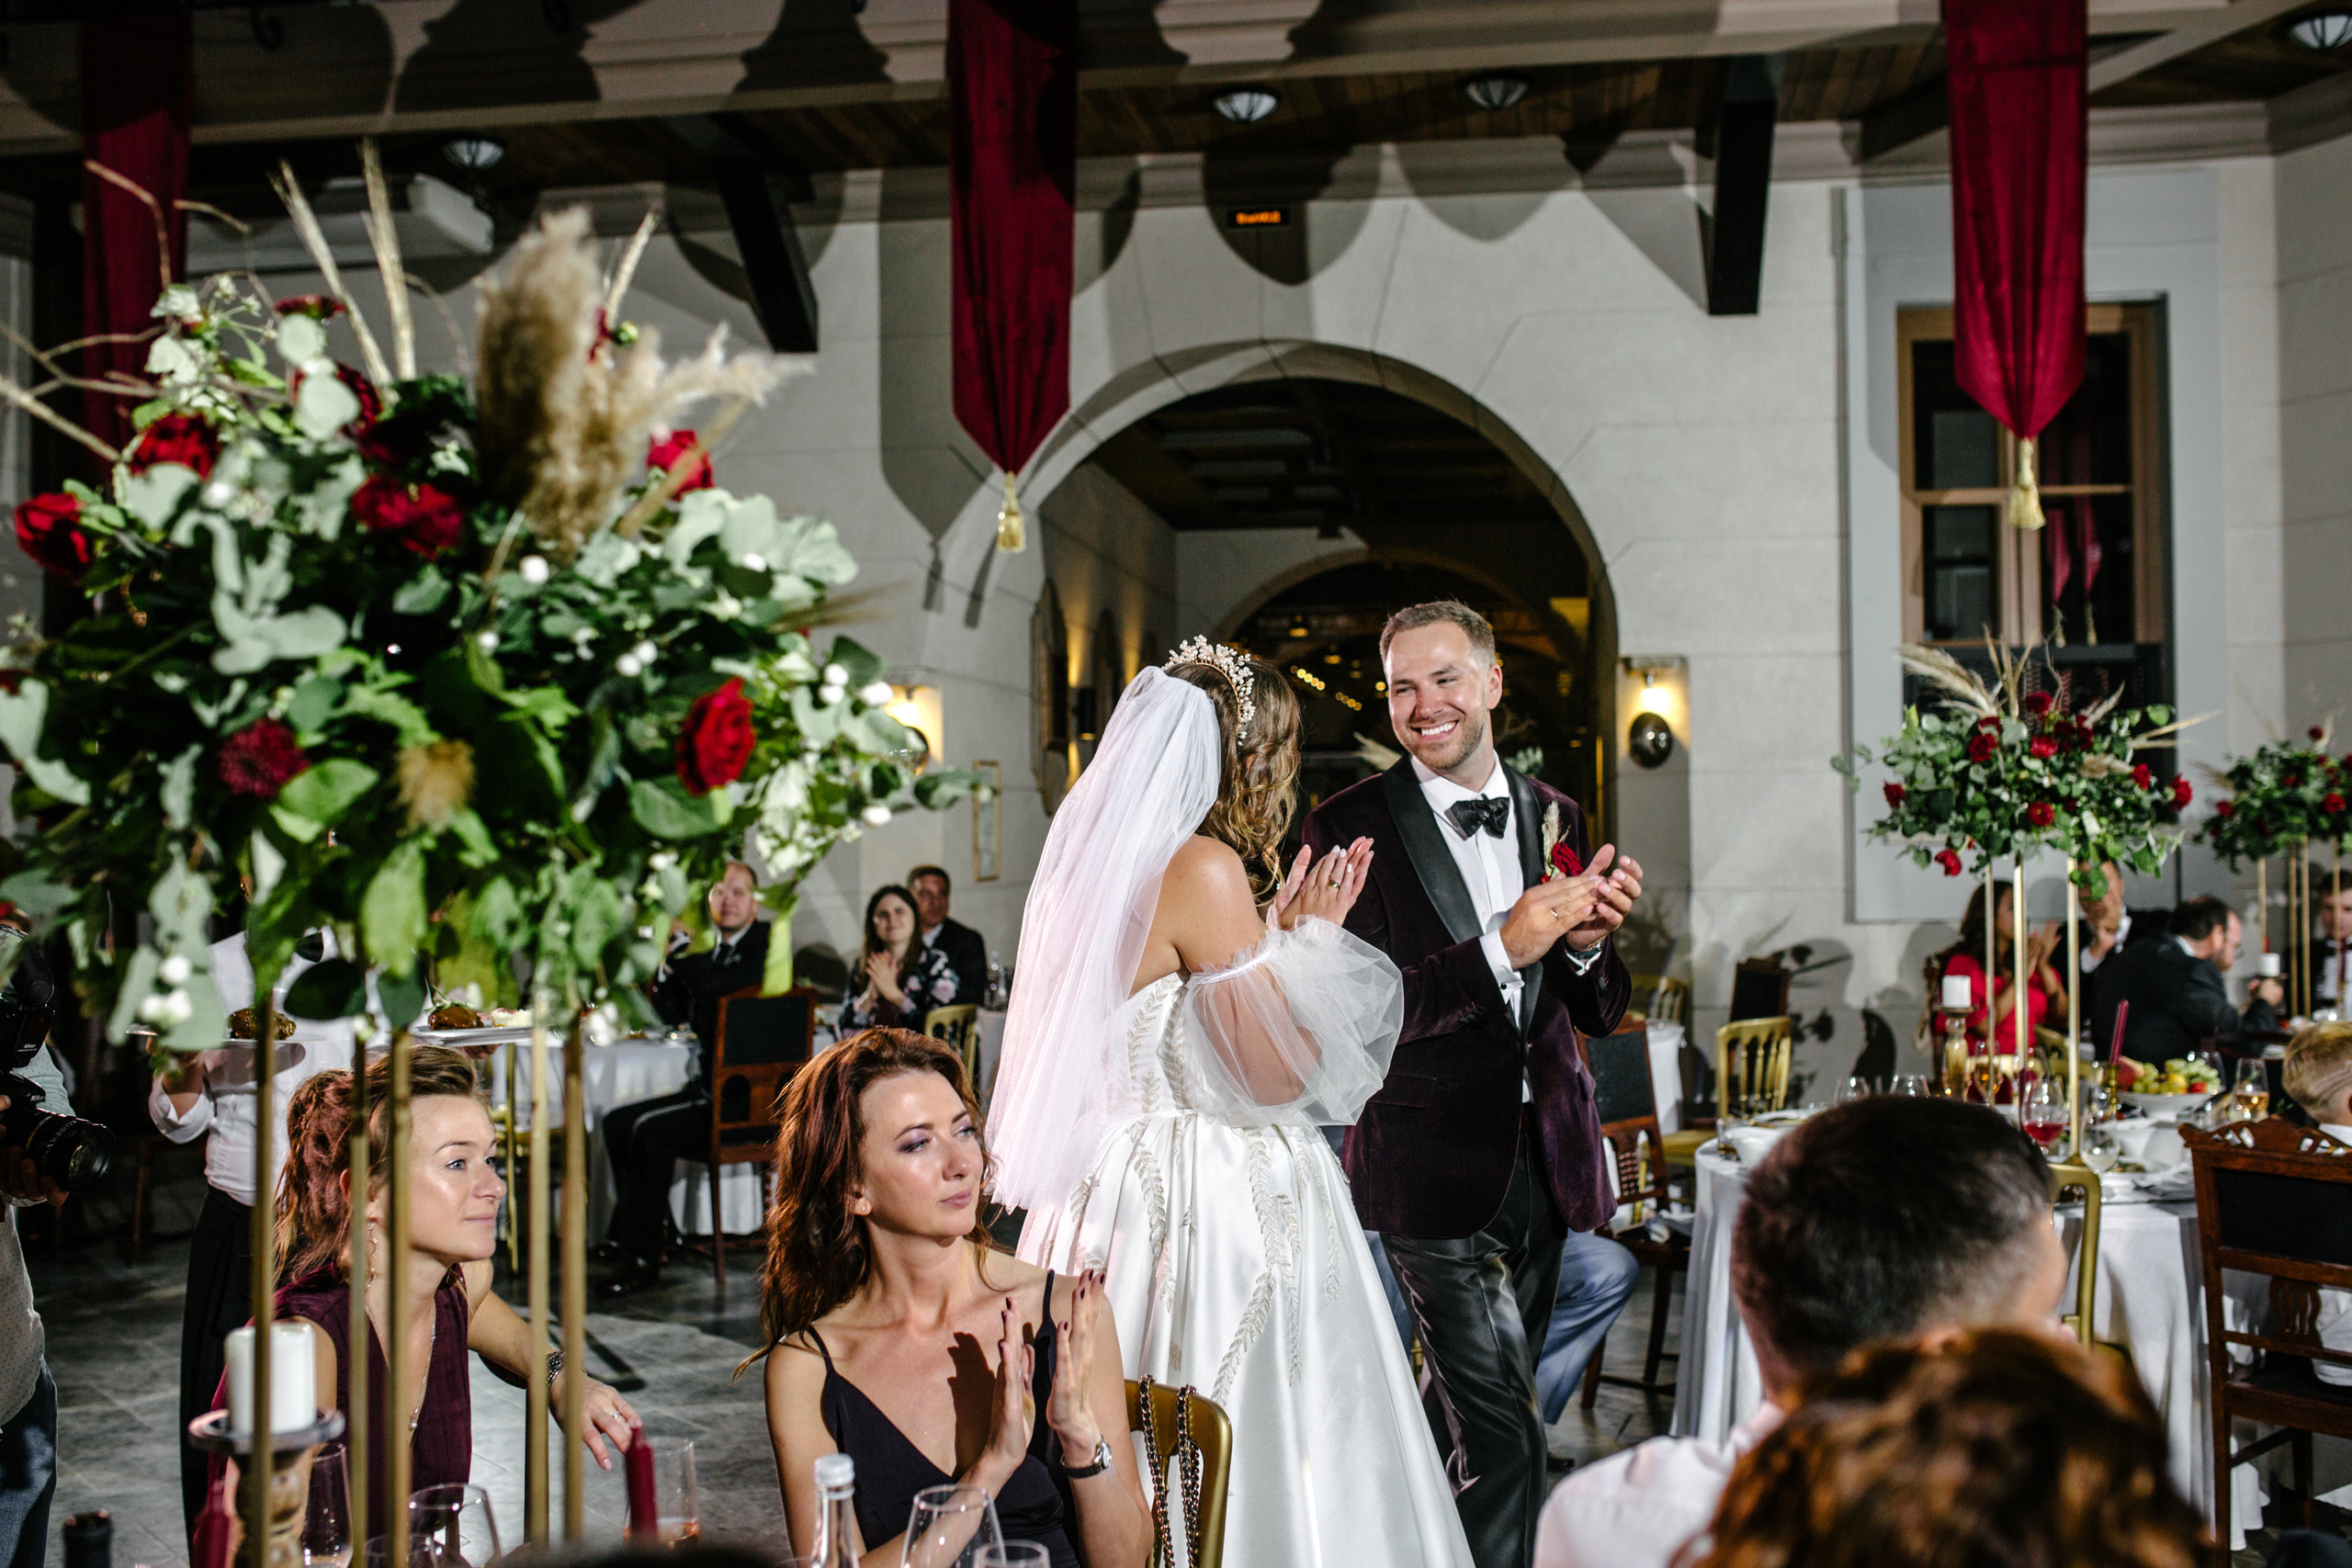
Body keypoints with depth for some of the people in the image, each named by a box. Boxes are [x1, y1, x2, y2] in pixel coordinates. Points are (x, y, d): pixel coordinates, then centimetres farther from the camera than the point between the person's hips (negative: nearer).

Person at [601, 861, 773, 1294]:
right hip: (708, 1090, 9)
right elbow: (673, 1013, 15)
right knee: (617, 1121, 5)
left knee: (652, 1128, -23)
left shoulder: (764, 947, -10)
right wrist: (667, 964, -2)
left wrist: (681, 946, -12)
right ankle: (628, 1232, 9)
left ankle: (642, 1257, -16)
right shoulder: (715, 953, 15)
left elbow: (712, 984, -27)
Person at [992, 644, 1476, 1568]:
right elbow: (1280, 1068, -16)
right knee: (1256, 1453, -1)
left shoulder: (1103, 861, 11)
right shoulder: (1204, 868, -16)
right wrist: (1309, 937, -2)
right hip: (1216, 1204, -9)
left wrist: (1275, 929, 15)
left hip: (1125, 1178, 9)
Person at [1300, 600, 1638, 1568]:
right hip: (1436, 1170, -6)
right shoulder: (1351, 827, -10)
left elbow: (1599, 1014, 9)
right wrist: (1503, 947, -26)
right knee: (1502, 1436, -9)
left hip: (1544, 1163, 6)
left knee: (1472, 1417, 20)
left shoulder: (1554, 817, 6)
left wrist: (1587, 941, -13)